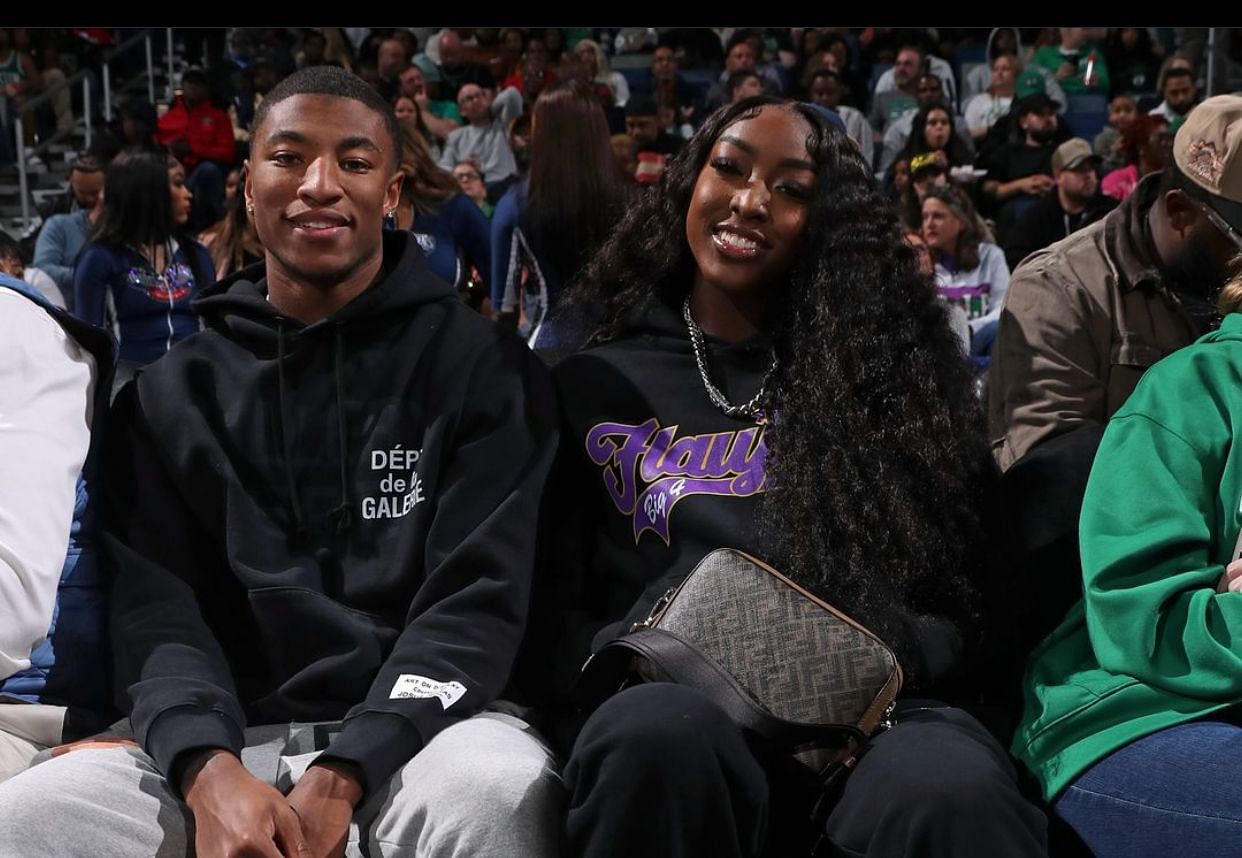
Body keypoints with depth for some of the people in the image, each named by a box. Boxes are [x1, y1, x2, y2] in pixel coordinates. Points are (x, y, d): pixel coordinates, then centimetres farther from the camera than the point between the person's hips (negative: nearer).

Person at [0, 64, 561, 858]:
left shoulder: (483, 367, 2)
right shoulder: (176, 393, 12)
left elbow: (479, 599, -6)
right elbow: (158, 610, 2)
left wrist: (339, 780, -19)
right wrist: (208, 771, -19)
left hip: (412, 729, -2)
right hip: (230, 742, 3)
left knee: (492, 789, -36)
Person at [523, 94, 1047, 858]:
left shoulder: (878, 362, 17)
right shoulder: (597, 382, 17)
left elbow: (952, 594, 12)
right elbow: (551, 608, 13)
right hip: (670, 703, 2)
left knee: (953, 794, -38)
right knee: (662, 734, -37)